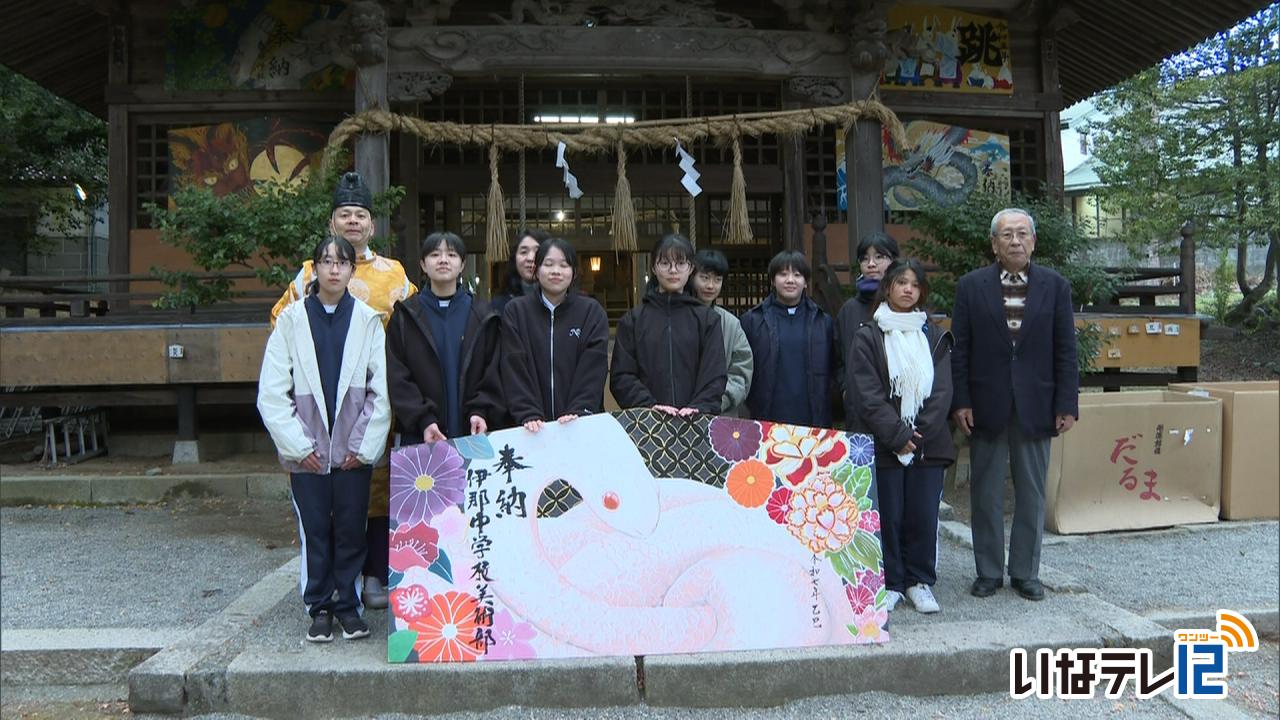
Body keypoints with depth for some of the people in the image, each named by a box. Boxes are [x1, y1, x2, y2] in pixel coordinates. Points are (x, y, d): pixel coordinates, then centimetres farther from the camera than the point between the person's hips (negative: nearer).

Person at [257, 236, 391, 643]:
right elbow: (272, 392, -2)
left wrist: (365, 445, -5)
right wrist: (297, 446, -6)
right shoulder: (291, 319, 0)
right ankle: (319, 607, 21)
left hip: (354, 450, 0)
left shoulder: (368, 320, 1)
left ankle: (348, 604, 21)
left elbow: (382, 390, 0)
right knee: (314, 530, 7)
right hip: (307, 451, 0)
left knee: (351, 529, 6)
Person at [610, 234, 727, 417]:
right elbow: (621, 376, 1)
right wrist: (648, 406, -14)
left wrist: (699, 408, -16)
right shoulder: (632, 320, 9)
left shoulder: (707, 318, 9)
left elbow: (715, 374, 1)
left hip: (696, 422, 0)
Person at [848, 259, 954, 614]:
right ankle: (889, 582, 16)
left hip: (927, 443, 3)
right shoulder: (868, 336, 0)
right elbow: (867, 394, -7)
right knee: (888, 515, 2)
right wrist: (897, 435, -12)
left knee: (923, 515, 6)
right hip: (883, 445, -3)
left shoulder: (934, 337, 11)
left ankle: (919, 582, 20)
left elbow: (942, 391, 4)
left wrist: (919, 432, -8)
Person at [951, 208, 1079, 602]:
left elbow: (1065, 350, 3)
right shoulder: (971, 286, 1)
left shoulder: (1055, 286, 4)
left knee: (1032, 495, 9)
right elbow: (960, 349, 0)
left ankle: (1026, 572, 22)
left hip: (1035, 406, 1)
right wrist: (960, 401, -6)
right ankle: (988, 572, 20)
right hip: (986, 406, 0)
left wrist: (1067, 404, -3)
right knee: (986, 494, 8)